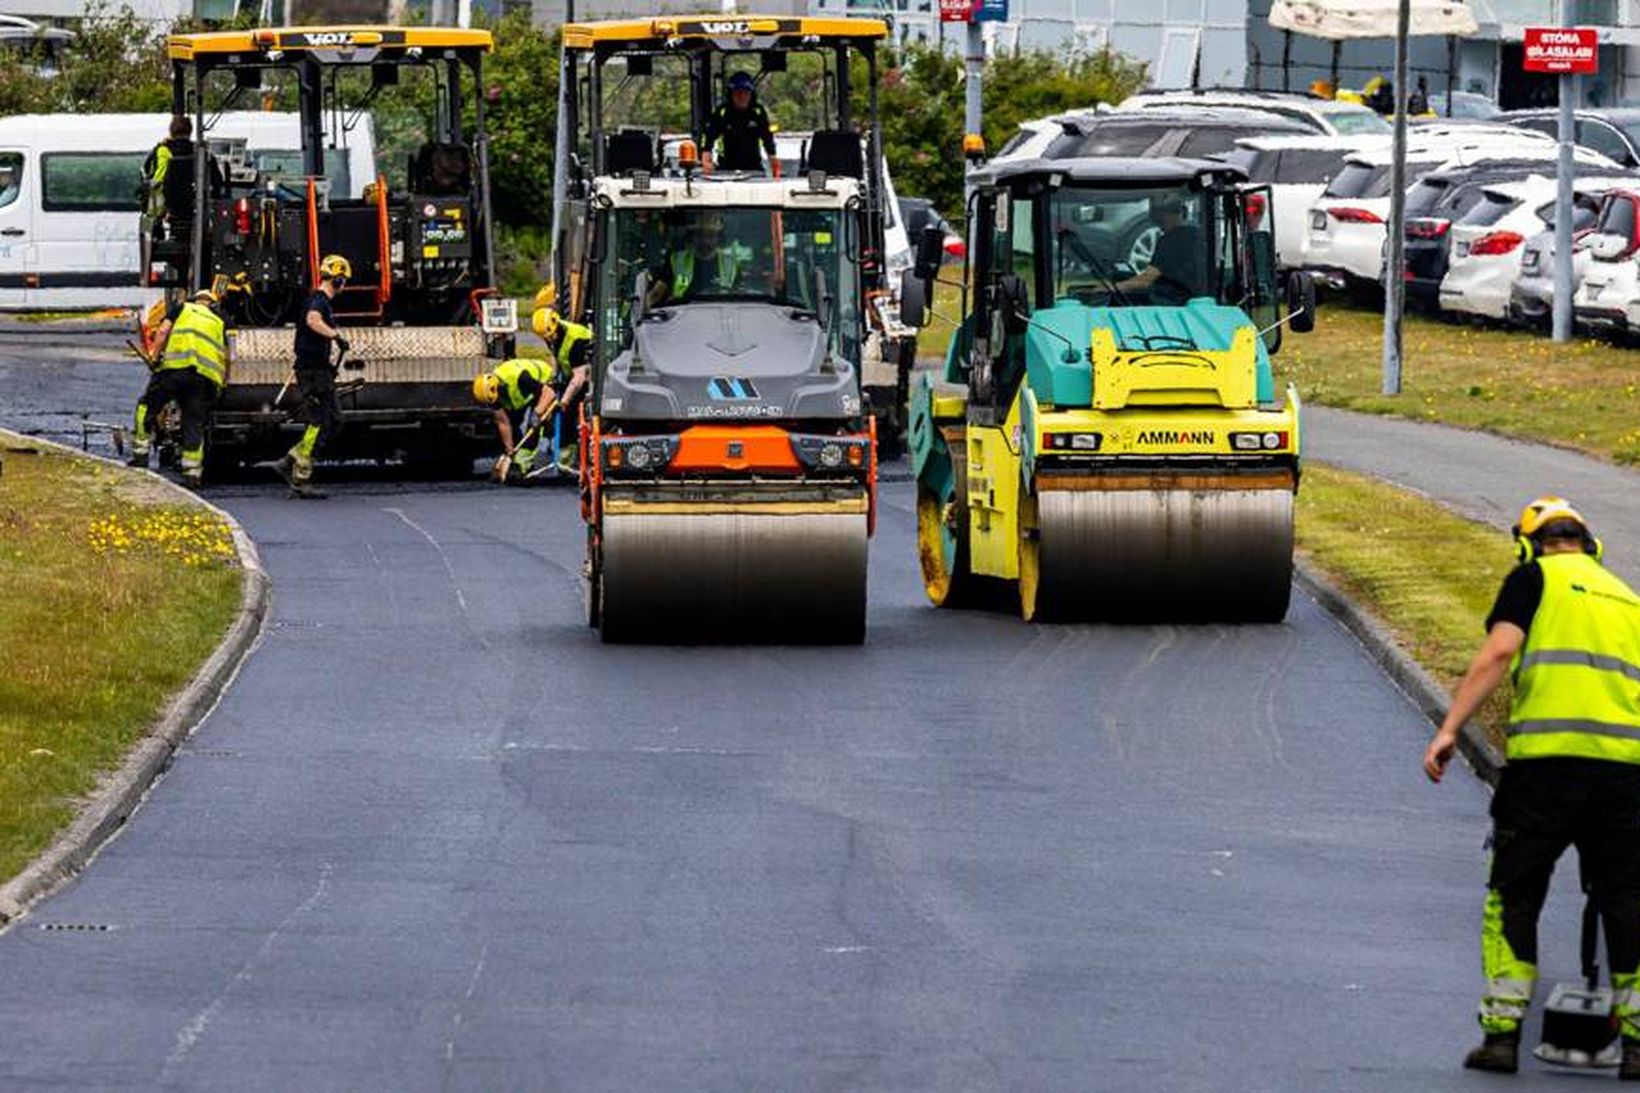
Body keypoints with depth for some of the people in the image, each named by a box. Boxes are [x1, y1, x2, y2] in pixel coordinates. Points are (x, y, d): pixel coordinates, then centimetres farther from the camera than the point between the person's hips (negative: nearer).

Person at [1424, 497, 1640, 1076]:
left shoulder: (1534, 578, 9)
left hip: (1546, 755, -4)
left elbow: (1498, 652, -6)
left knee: (1513, 897, 6)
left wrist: (1449, 728, -11)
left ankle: (1502, 1033, 2)